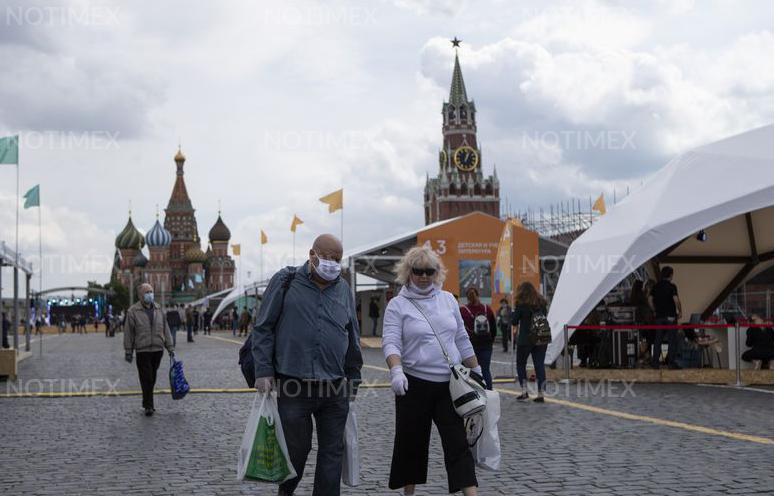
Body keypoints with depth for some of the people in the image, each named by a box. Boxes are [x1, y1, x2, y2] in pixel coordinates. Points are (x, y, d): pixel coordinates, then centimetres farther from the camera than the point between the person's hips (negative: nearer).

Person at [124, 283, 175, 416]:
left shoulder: (158, 310, 10)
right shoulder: (133, 311, -3)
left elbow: (165, 329, 13)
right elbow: (128, 333, -2)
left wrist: (170, 347, 10)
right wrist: (128, 351, -3)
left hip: (157, 350, 4)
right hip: (142, 351, -4)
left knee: (152, 379, 10)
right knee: (146, 379, -6)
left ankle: (147, 403, 23)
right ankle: (148, 406, -2)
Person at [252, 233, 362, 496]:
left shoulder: (343, 289, 11)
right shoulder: (286, 281, 1)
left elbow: (353, 338, 18)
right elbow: (263, 329, 1)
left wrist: (353, 379, 16)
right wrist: (263, 371, -6)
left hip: (335, 388, 3)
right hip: (293, 385, -3)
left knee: (332, 452, 4)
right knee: (296, 448, 8)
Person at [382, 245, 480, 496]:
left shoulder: (448, 300, 12)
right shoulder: (397, 305, -1)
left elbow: (462, 340, 17)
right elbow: (391, 342, -12)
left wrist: (477, 372, 16)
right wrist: (396, 370, -29)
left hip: (450, 383, 3)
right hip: (414, 384, -3)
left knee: (458, 442, -3)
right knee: (411, 443, 7)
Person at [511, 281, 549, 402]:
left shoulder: (521, 304, -9)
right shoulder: (542, 303, 7)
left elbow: (514, 321, -5)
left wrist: (514, 310, 8)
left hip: (525, 340, -4)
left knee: (520, 364, 12)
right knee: (540, 365, 5)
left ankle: (524, 391, 2)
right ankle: (540, 394, 2)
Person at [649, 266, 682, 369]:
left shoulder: (656, 286, 8)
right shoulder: (671, 286, -9)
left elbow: (650, 299, 9)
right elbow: (676, 300, -18)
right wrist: (680, 311, -6)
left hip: (658, 317, 5)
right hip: (670, 317, -5)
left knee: (657, 340, 8)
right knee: (672, 340, 2)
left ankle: (655, 362, 7)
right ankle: (671, 362, -1)